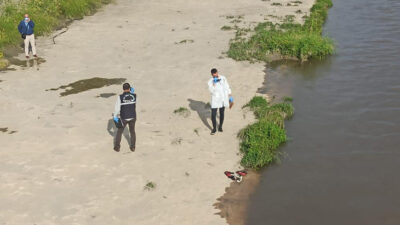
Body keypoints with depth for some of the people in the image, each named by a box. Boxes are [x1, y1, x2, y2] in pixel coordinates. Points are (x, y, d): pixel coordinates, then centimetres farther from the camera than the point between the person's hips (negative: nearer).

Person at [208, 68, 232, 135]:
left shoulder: (223, 78, -3)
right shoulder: (210, 81, -10)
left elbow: (227, 87, 5)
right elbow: (211, 90, -22)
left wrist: (230, 96, 5)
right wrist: (214, 83, -32)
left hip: (223, 98, 2)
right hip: (215, 99, -2)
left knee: (222, 113, 12)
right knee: (213, 114, -3)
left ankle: (220, 126, 31)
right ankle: (214, 128, 16)